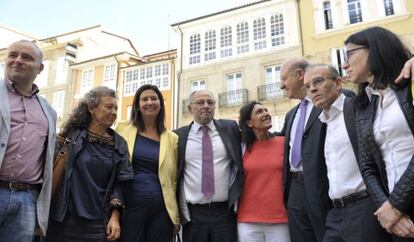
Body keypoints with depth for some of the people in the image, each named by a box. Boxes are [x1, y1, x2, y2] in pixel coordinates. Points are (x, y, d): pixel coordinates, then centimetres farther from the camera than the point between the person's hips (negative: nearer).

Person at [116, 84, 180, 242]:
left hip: (161, 208, 1)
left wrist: (177, 217, 8)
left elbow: (174, 180, 10)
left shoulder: (172, 139, 7)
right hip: (130, 206, -1)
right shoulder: (123, 130, 4)